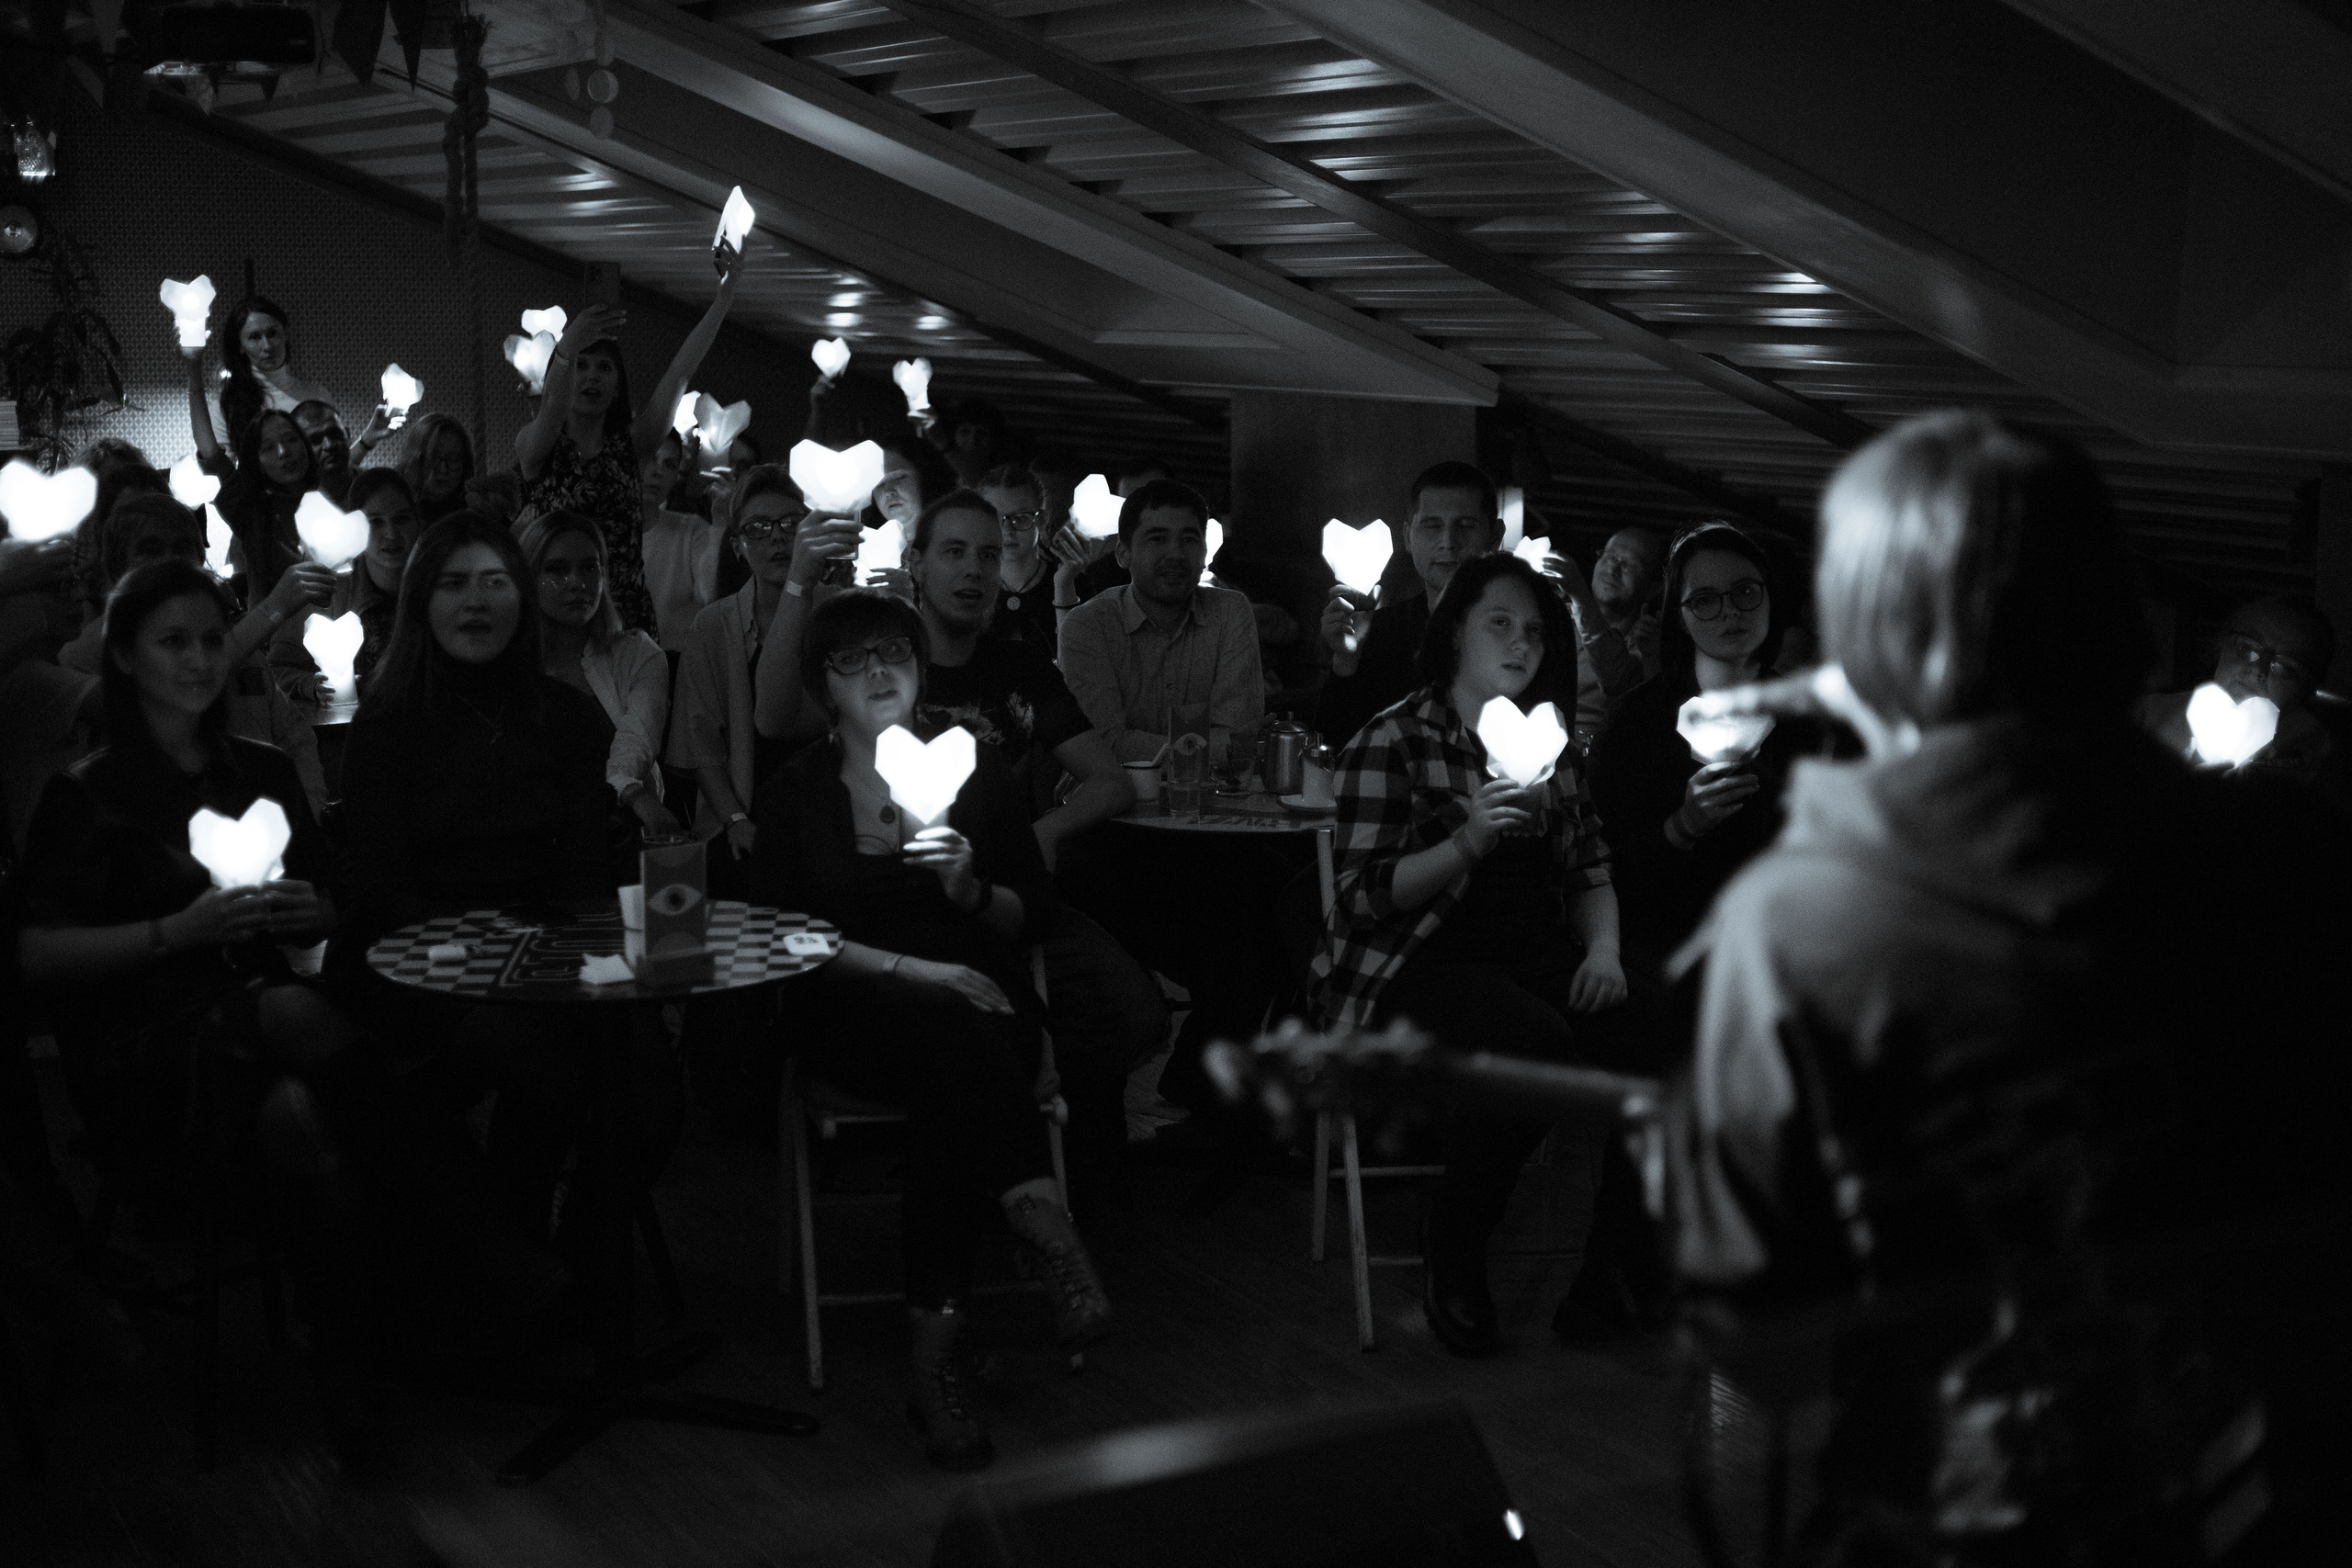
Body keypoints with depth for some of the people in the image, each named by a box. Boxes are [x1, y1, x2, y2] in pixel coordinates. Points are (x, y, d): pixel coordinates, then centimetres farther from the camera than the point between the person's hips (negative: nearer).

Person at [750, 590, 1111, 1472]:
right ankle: (1045, 1229, -43)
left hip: (979, 1000, 1)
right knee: (955, 1034, -37)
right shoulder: (796, 795, 11)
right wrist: (905, 969, -13)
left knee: (952, 1095, -36)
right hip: (857, 1021, -1)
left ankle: (940, 1351, -41)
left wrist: (970, 890, -10)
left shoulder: (974, 773, 15)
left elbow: (1035, 918, 13)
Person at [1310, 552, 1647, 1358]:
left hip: (1535, 956, 6)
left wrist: (1603, 948, -1)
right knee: (1531, 1038, -36)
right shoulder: (1391, 741, 1)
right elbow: (1367, 894, -8)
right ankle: (1453, 1263, -14)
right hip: (1419, 965, -5)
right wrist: (1469, 841, -21)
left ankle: (1613, 1266, -3)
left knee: (1651, 1036, -24)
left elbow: (1589, 869, 19)